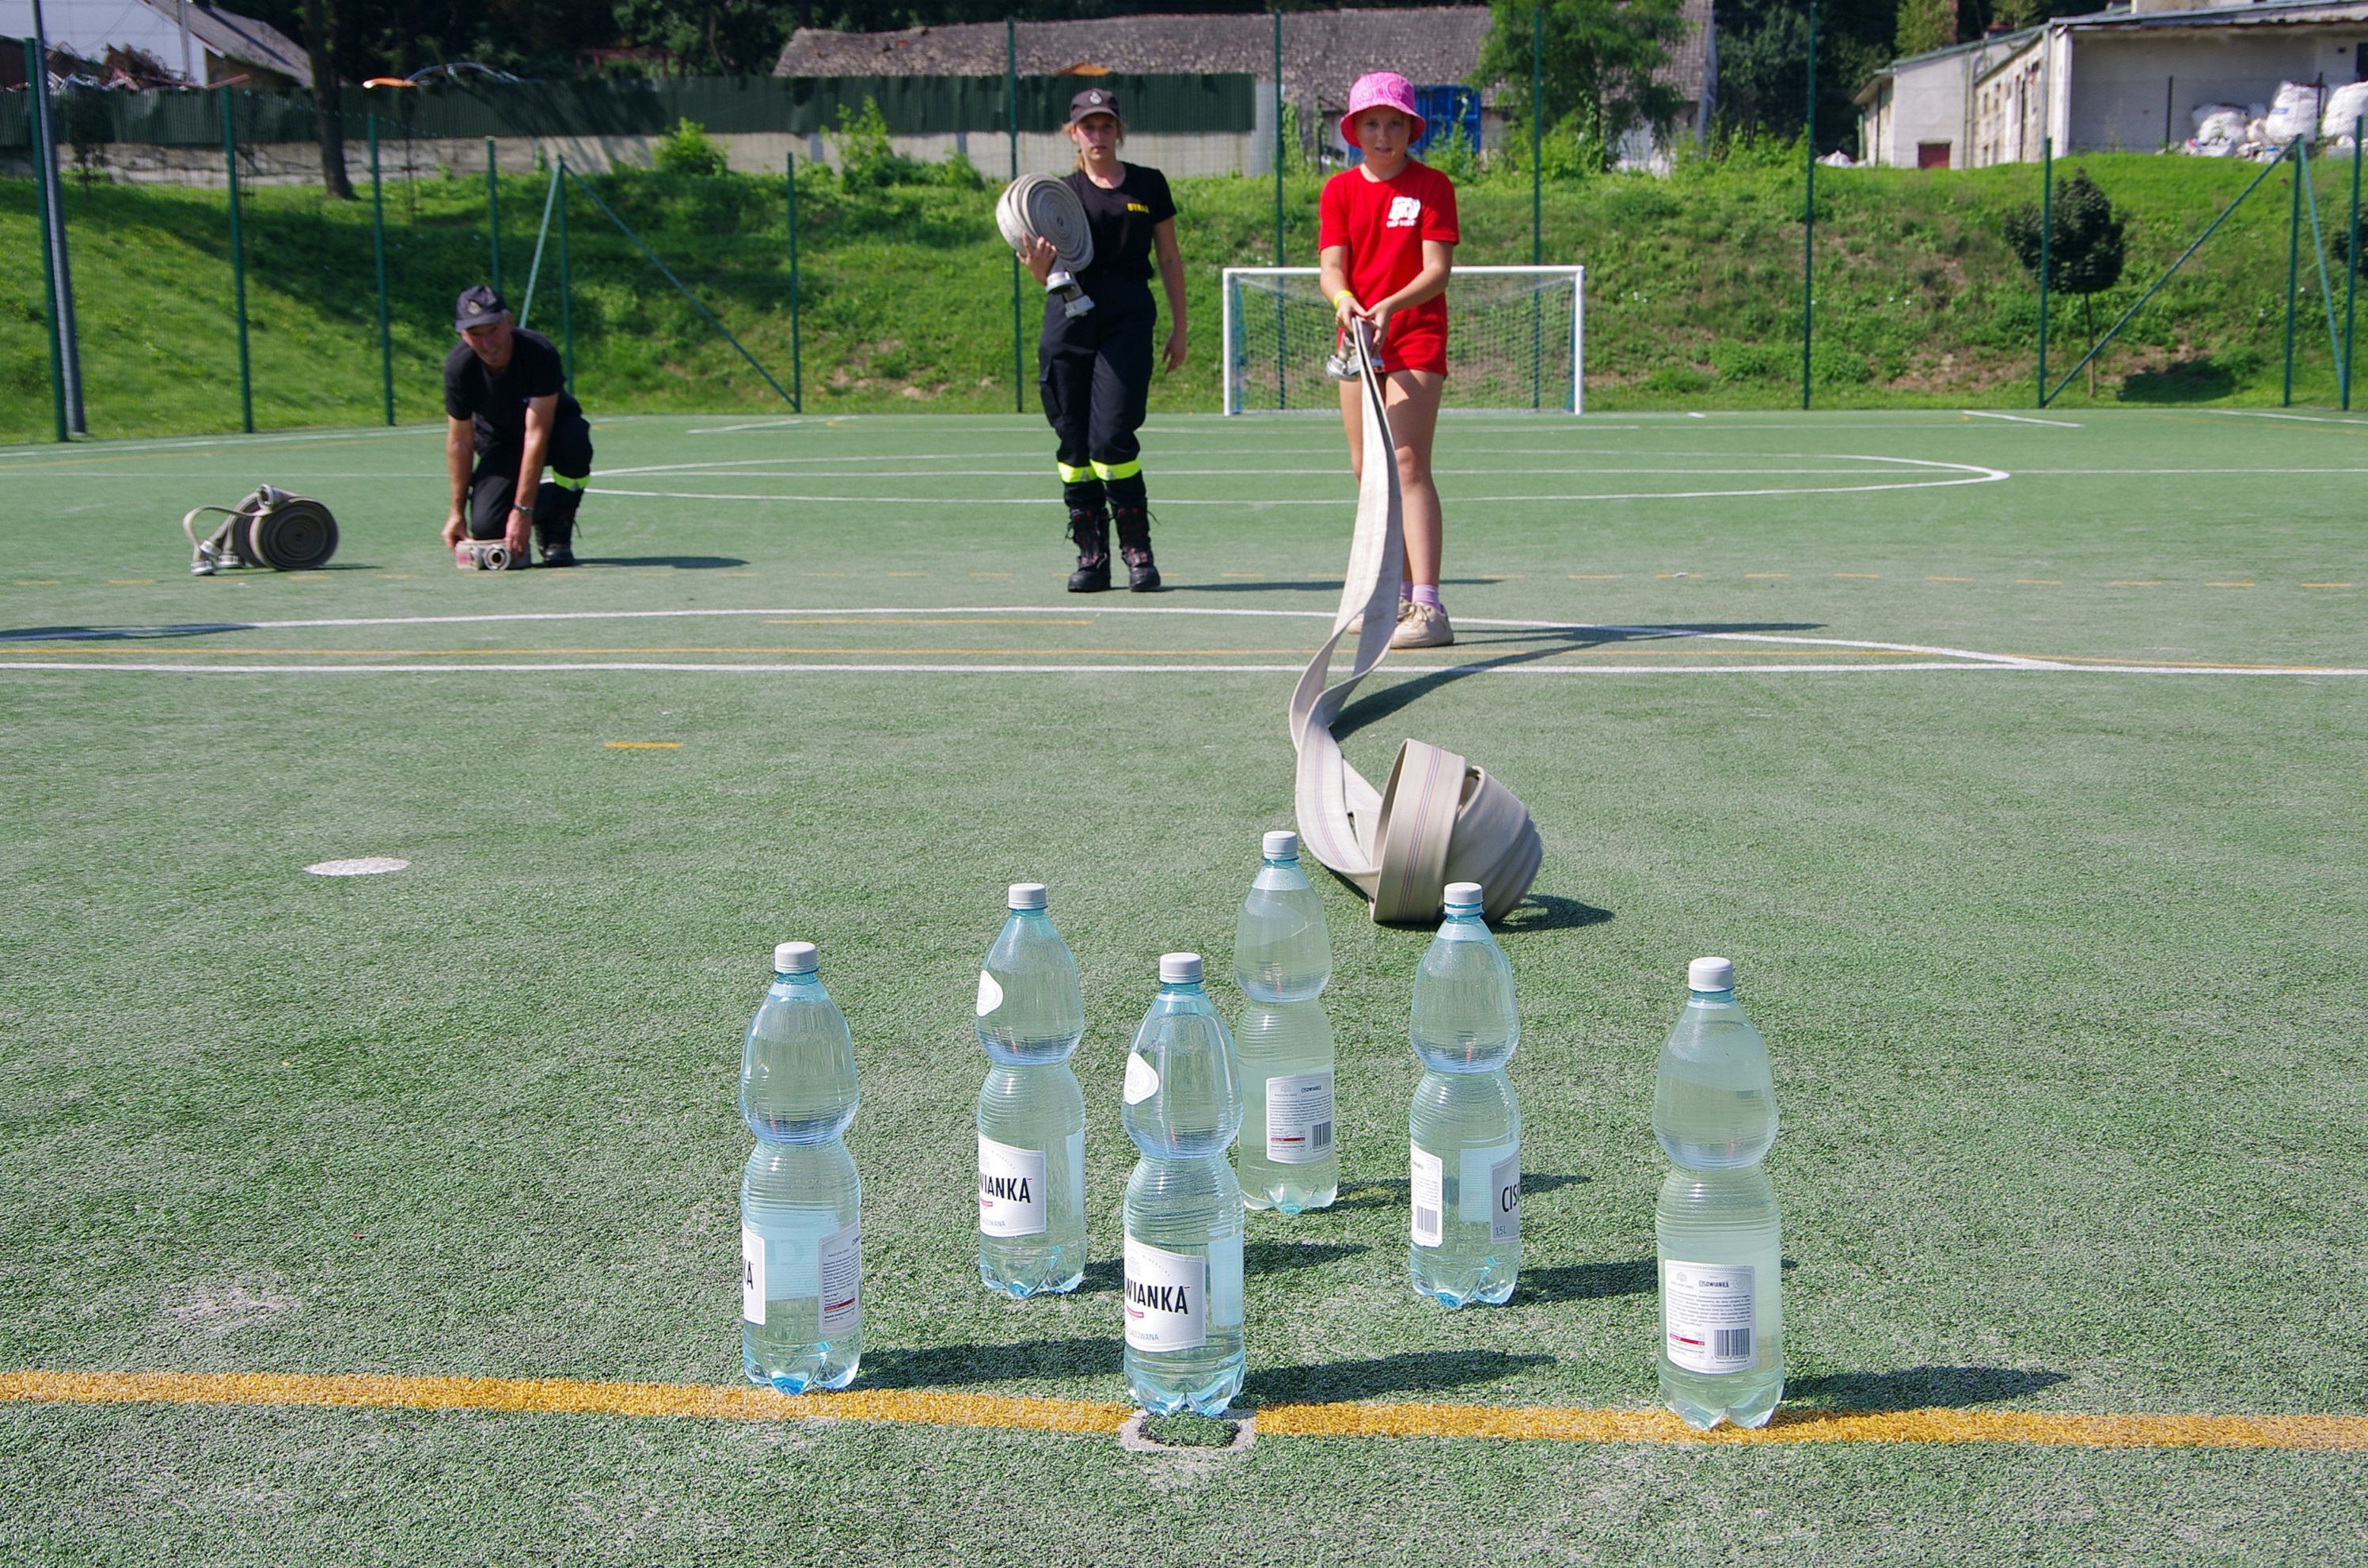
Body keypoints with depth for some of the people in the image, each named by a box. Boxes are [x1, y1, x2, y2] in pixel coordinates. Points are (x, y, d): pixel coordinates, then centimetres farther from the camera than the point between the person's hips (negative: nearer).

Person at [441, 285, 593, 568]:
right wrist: (457, 512, -12)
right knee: (486, 527, -23)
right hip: (499, 443, 2)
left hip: (553, 430, -2)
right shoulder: (458, 367, -22)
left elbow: (537, 435, -34)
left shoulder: (539, 353, -32)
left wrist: (522, 510, -37)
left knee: (574, 443, -40)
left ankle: (556, 531, -14)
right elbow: (460, 441, -12)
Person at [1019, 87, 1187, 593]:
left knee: (1111, 437, -13)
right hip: (1071, 316, 2)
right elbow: (1050, 269, -3)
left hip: (1128, 315, -2)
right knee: (1074, 441, 1)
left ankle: (1138, 549, 0)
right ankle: (1091, 555, 10)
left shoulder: (1149, 185, 9)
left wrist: (1179, 328, 10)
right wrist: (1039, 268, -26)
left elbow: (1170, 259, 14)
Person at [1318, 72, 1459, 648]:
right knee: (1366, 468, 10)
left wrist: (1390, 305, -28)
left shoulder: (1433, 186, -3)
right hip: (1358, 339, 5)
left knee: (1408, 463, -18)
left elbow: (1438, 270, -11)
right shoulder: (1339, 190, 7)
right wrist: (1343, 299, -25)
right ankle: (1397, 593, 26)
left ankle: (1428, 607, -24)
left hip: (1416, 337, -5)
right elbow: (1332, 266, -3)